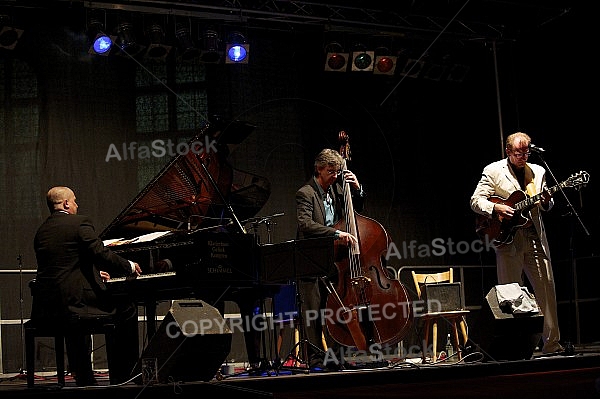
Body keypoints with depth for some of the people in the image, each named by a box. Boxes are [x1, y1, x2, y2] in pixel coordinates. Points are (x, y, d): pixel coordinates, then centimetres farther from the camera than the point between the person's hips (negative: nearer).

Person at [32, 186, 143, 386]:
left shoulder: (41, 231, 18)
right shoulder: (80, 223, -4)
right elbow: (102, 254, -12)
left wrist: (95, 274, 31)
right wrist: (129, 266, 5)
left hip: (44, 307, 7)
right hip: (73, 302, -7)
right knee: (127, 308, 9)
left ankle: (84, 378, 34)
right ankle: (122, 375, 11)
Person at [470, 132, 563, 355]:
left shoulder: (538, 171, 13)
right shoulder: (493, 171, 1)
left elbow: (546, 206, 18)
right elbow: (475, 201, -3)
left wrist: (546, 201, -6)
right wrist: (496, 208, -19)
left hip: (535, 238, 4)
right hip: (507, 238, -3)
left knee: (547, 289, 1)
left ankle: (552, 343, 8)